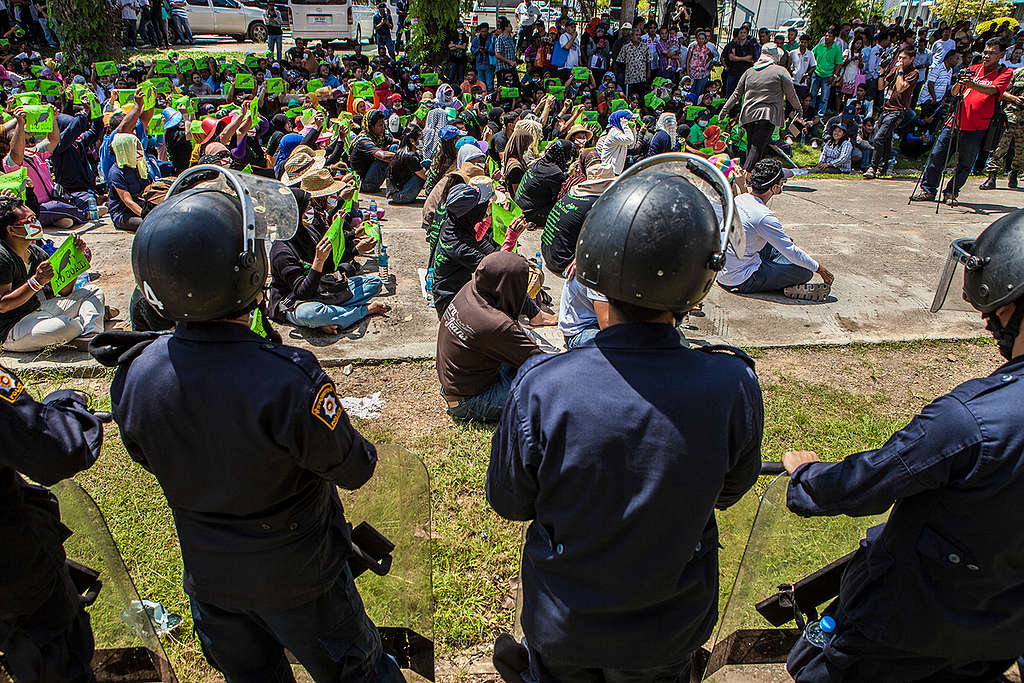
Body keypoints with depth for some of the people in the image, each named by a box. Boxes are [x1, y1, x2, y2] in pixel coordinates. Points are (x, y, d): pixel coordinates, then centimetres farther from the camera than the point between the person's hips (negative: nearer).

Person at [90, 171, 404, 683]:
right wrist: (365, 452, 0)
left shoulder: (134, 377, -19)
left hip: (208, 575, 5)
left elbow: (149, 458, 1)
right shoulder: (287, 378, -37)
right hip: (296, 575, -5)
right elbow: (352, 469, -22)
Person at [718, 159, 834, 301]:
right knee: (805, 272, -6)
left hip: (721, 273, 9)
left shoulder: (739, 199, 2)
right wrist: (820, 269, -3)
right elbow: (792, 252, -16)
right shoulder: (764, 216, -23)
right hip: (741, 281, -9)